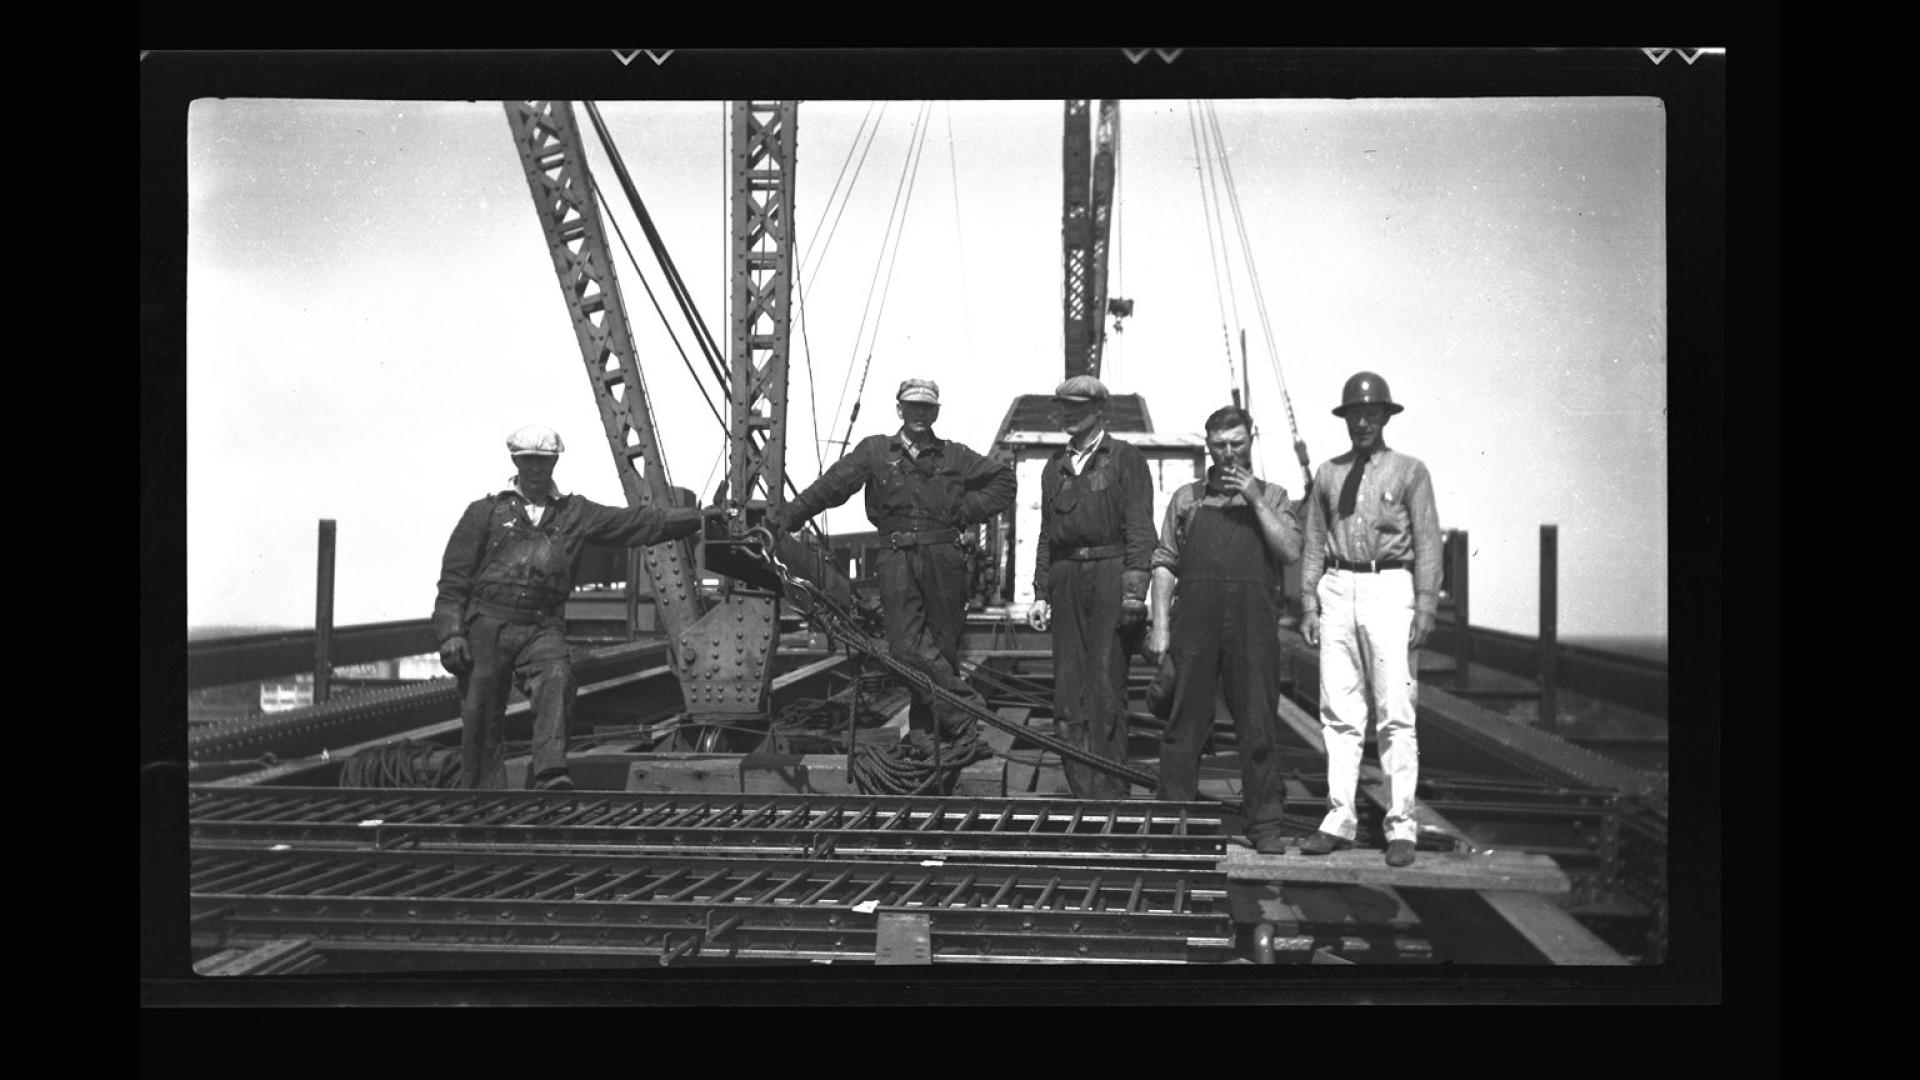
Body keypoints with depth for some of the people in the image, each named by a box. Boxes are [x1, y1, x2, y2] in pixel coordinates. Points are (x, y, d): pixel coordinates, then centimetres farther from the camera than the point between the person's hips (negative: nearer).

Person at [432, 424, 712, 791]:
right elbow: (454, 578, 5)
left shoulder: (575, 514, 15)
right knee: (482, 720, -1)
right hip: (487, 624, -1)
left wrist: (697, 517, 3)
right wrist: (450, 633, -5)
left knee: (557, 679, -28)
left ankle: (550, 774, -39)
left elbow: (638, 523, 11)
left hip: (542, 628, 1)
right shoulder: (485, 512, 9)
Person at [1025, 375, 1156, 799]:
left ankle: (1109, 792, -2)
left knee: (1106, 688, -8)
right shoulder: (1055, 466, 19)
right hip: (1066, 581, 6)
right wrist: (1041, 594, 13)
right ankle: (1082, 792, 11)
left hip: (1110, 575, -5)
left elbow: (1140, 528, -5)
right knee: (1067, 689, 4)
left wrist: (1134, 589, -14)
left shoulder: (1126, 458, 3)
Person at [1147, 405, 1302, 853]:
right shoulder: (1186, 498, 16)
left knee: (1259, 725, 0)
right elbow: (1165, 563, 12)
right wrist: (1160, 626, 3)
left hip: (1253, 622, 0)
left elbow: (1290, 552, -1)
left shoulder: (1272, 497, 15)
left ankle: (1266, 824, 7)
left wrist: (1255, 500, -5)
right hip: (1195, 619, 1)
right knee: (1185, 722, 1)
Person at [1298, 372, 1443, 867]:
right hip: (1337, 589, 3)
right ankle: (1339, 820, 10)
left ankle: (1401, 827, 1)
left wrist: (1425, 608, -7)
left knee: (1396, 715, -5)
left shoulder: (1409, 471, 5)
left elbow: (1427, 545, 1)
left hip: (1390, 589, -3)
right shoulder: (1328, 474, 15)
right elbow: (1314, 544, 15)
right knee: (1338, 713, 4)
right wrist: (1308, 604, 8)